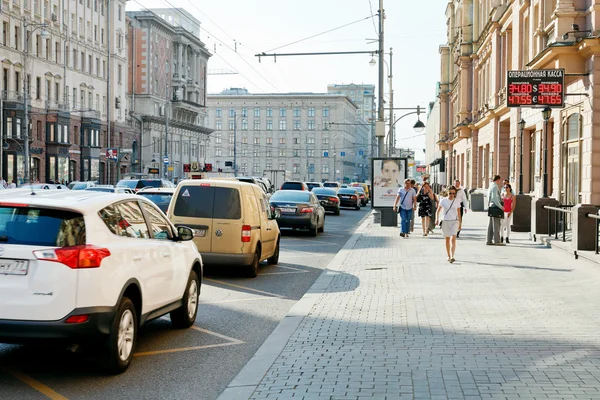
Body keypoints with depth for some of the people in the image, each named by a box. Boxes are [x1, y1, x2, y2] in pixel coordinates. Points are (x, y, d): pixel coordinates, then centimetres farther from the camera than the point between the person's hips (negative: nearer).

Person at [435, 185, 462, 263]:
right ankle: (449, 256, 21)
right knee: (447, 239, 9)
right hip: (445, 221, 0)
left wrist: (460, 223, 11)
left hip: (454, 221, 0)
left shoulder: (456, 202, 4)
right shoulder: (443, 200, 0)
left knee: (453, 239, -14)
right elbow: (438, 210, 2)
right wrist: (437, 218, -13)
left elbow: (459, 213, 10)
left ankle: (452, 256, -21)